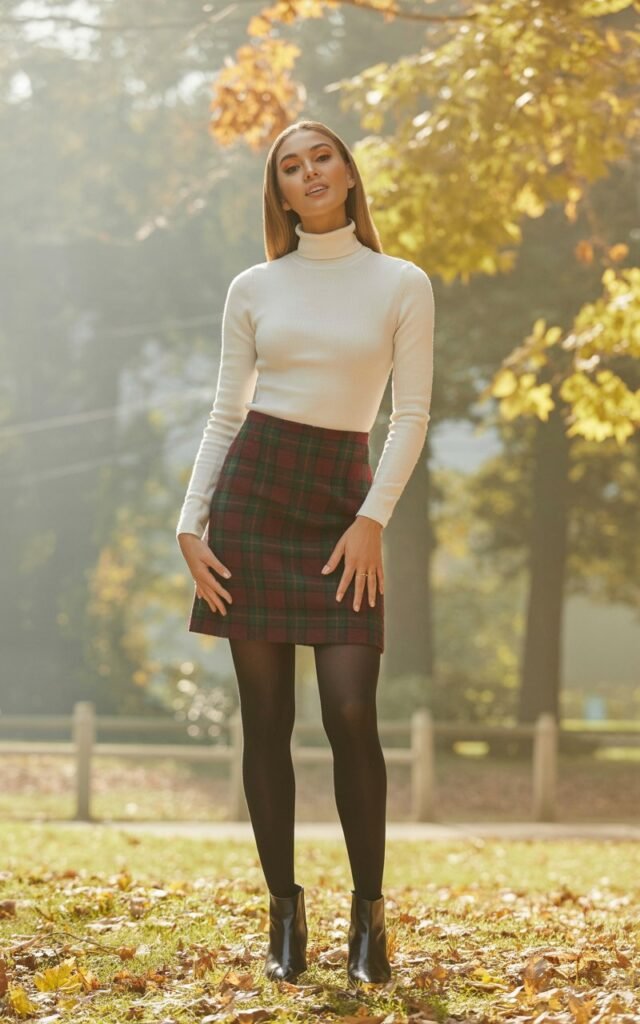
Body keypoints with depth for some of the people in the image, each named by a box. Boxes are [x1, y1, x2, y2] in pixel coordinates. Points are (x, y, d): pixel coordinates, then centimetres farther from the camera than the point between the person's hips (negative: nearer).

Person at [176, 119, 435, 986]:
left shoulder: (401, 284, 4)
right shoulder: (253, 289, 8)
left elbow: (412, 413, 1)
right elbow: (226, 413, 9)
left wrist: (374, 519, -9)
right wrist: (190, 523, -1)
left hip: (344, 500, -1)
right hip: (252, 490, 1)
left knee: (351, 715, -11)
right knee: (267, 720, 1)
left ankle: (368, 911, 3)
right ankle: (285, 913, 9)